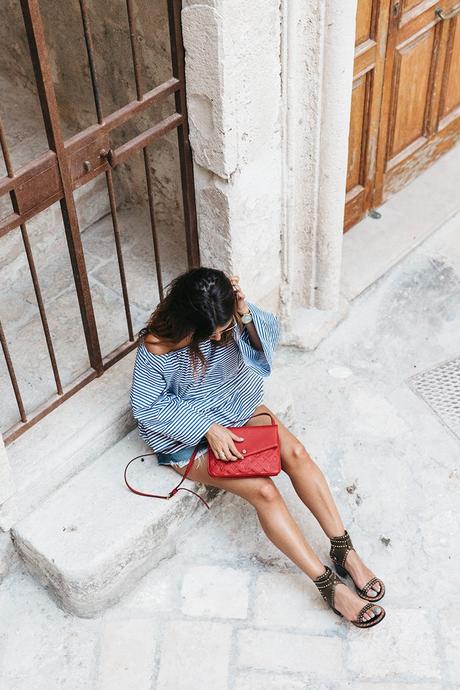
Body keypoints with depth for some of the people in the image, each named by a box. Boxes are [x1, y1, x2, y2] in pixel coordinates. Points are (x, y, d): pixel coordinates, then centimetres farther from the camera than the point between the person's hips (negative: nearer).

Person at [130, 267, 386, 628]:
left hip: (240, 405, 5)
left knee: (296, 453, -17)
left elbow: (270, 337, -12)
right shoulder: (158, 347, -30)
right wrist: (208, 428, -25)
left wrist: (246, 313, -33)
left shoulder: (228, 314, -19)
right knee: (263, 490, -20)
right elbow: (147, 407, -21)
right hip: (190, 436, -5)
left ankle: (344, 549, -4)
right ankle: (329, 585, -11)